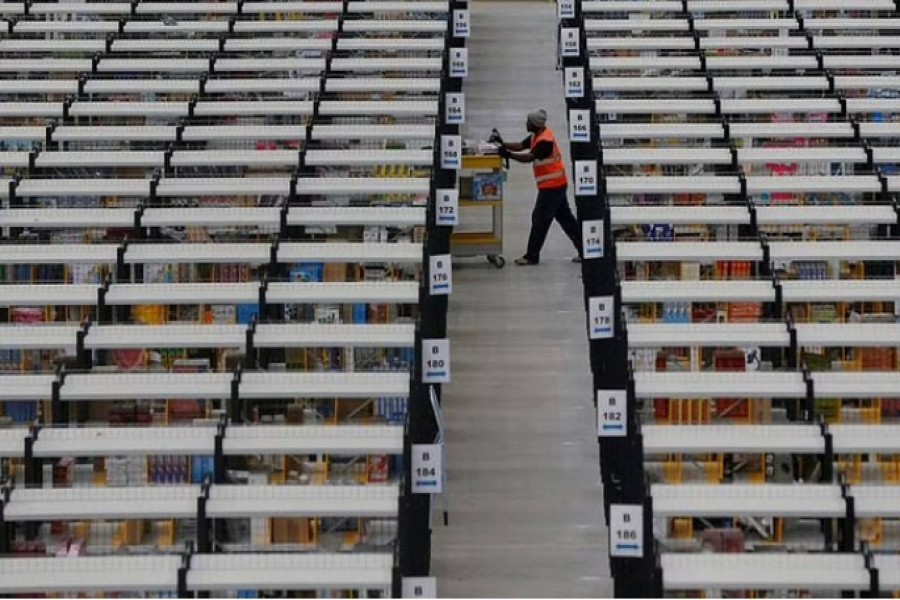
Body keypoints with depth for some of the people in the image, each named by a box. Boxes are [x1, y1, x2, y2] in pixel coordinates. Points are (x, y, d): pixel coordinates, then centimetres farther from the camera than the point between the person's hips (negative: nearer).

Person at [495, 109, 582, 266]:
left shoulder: (546, 140, -23)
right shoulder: (536, 135, 8)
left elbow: (529, 157, -26)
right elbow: (521, 146, 9)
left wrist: (508, 154, -27)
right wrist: (503, 143, -3)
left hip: (552, 186, -10)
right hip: (556, 184, 10)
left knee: (540, 219, -4)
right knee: (565, 218, 12)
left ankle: (532, 256, 3)